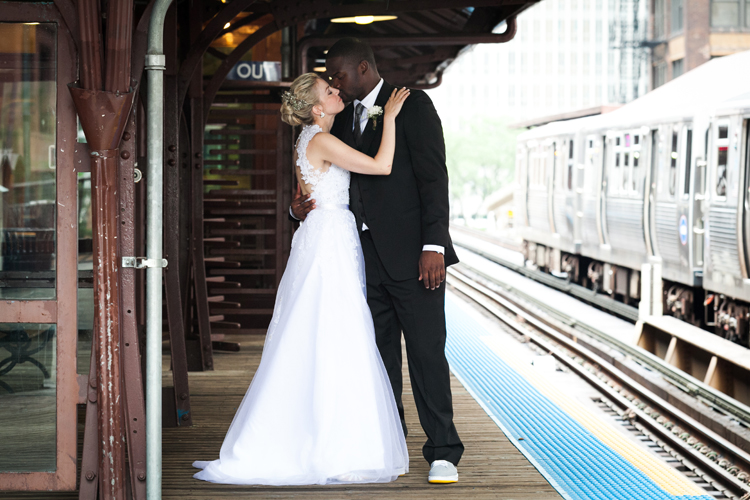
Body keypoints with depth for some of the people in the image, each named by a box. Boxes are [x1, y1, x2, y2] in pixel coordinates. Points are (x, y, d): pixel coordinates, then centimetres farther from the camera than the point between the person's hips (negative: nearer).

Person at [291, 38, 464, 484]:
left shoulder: (412, 105, -3)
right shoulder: (343, 120, 17)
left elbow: (434, 177, -9)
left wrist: (433, 246, -17)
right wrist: (303, 208, -1)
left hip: (411, 255, -6)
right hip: (366, 256, 6)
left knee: (426, 351, -6)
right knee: (379, 355, 8)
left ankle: (443, 452, -1)